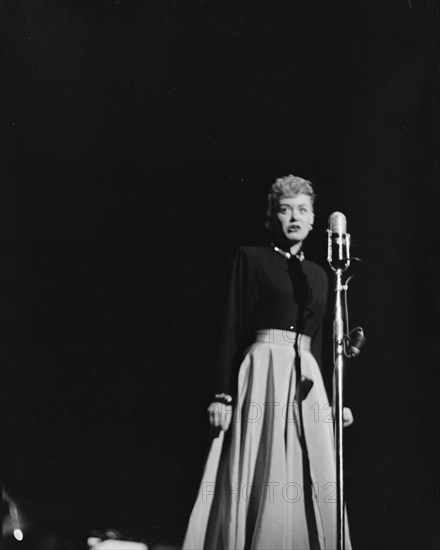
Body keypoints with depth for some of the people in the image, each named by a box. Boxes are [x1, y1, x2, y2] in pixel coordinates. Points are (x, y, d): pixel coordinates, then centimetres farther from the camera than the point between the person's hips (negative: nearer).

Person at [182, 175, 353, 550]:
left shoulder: (318, 275, 18)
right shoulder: (252, 258, 3)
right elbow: (233, 330, -3)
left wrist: (331, 401, 13)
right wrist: (223, 395, -11)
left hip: (307, 382, 5)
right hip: (262, 374, -5)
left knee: (314, 490, -1)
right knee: (262, 487, -9)